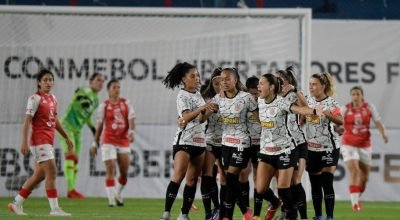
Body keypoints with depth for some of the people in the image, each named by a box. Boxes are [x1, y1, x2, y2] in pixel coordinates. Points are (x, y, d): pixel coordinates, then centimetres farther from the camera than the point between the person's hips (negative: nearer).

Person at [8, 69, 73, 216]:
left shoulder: (53, 98, 13)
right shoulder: (35, 99, -10)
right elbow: (27, 121, -15)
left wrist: (66, 137, 27)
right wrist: (24, 142, -22)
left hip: (49, 140, 8)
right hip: (39, 139, -8)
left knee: (39, 175, 11)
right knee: (51, 172, -13)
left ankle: (16, 204, 20)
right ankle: (55, 209, -11)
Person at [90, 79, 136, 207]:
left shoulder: (126, 104, 6)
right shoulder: (104, 106, 3)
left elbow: (131, 120, -4)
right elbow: (100, 126, 6)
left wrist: (132, 132, -25)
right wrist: (95, 143, 6)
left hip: (124, 141, 2)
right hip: (108, 142, -2)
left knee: (124, 173, 4)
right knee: (110, 170, -11)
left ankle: (117, 194, 27)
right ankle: (111, 199, -10)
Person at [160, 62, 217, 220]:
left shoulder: (198, 95, 16)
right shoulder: (183, 96, -7)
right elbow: (186, 117, -21)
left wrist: (209, 111, 1)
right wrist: (201, 109, -34)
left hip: (199, 141, 8)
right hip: (184, 140, -7)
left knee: (192, 180, 5)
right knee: (178, 177, -17)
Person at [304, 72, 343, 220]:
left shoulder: (331, 103, -11)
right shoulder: (308, 100, 6)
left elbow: (340, 121, -26)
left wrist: (327, 114, -41)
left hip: (328, 148, -6)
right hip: (312, 148, 6)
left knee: (327, 183, -10)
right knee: (315, 183, 9)